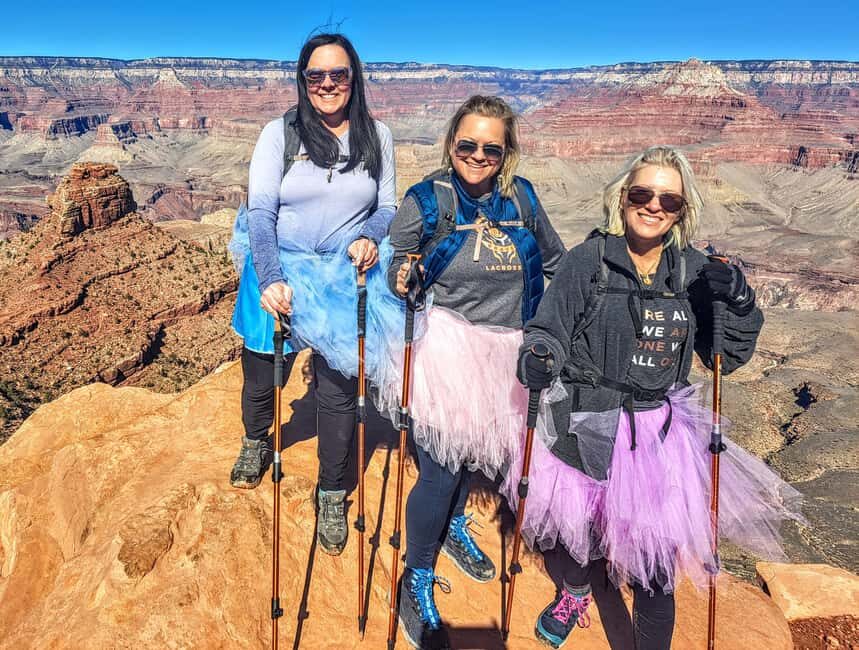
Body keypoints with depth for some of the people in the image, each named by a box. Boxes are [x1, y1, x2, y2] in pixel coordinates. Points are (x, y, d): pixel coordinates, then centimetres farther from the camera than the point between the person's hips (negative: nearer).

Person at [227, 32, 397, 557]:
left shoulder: (377, 136, 4)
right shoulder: (280, 133, -3)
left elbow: (387, 207, 9)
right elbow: (260, 210, -11)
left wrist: (370, 238, -14)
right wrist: (269, 279, -25)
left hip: (346, 279, 1)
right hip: (281, 277, 0)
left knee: (339, 392, 3)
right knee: (261, 379, 15)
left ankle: (332, 496, 25)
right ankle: (257, 442, 51)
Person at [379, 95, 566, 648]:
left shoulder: (522, 197, 2)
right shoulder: (426, 200, -8)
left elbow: (556, 261, 15)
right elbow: (396, 269, -5)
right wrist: (403, 281, -25)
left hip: (508, 350, 4)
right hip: (448, 345, -4)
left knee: (474, 447, 19)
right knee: (442, 464, -2)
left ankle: (454, 528, 50)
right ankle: (416, 583, 20)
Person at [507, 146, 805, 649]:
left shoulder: (696, 271, 1)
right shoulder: (587, 262, -8)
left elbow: (725, 357, 5)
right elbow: (548, 332, -9)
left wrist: (739, 303, -11)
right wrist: (537, 360, -31)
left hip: (662, 432, 1)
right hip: (587, 430, -1)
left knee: (655, 553, 4)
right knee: (576, 522, 19)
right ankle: (575, 594, 55)